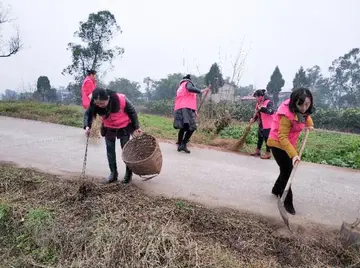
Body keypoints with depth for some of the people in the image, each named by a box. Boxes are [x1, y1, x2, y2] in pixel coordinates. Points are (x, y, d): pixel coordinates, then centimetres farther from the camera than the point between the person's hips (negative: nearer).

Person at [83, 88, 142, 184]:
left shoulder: (121, 99, -34)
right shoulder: (94, 104, -26)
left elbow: (132, 111, -18)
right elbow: (88, 114, -9)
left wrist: (136, 127, -13)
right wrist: (87, 126, -28)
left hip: (124, 127, -3)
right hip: (109, 128, 3)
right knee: (110, 150, 6)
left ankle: (129, 173, 19)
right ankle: (113, 173, 19)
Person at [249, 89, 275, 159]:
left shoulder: (269, 102, -16)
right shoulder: (258, 103, 9)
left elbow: (271, 111, -32)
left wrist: (262, 108, -39)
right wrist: (253, 119, 1)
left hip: (267, 125, -8)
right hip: (261, 124, 9)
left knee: (267, 138, -1)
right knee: (260, 138, 18)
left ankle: (268, 153, 9)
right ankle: (258, 151, 32)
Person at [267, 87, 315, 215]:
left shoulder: (301, 110, -8)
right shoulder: (287, 115, -32)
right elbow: (282, 138, -35)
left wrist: (310, 124, 5)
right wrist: (293, 154, -42)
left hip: (289, 144, 8)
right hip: (278, 144, -8)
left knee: (288, 170, 19)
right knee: (287, 171, -6)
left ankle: (276, 190, 42)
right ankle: (288, 202, 8)